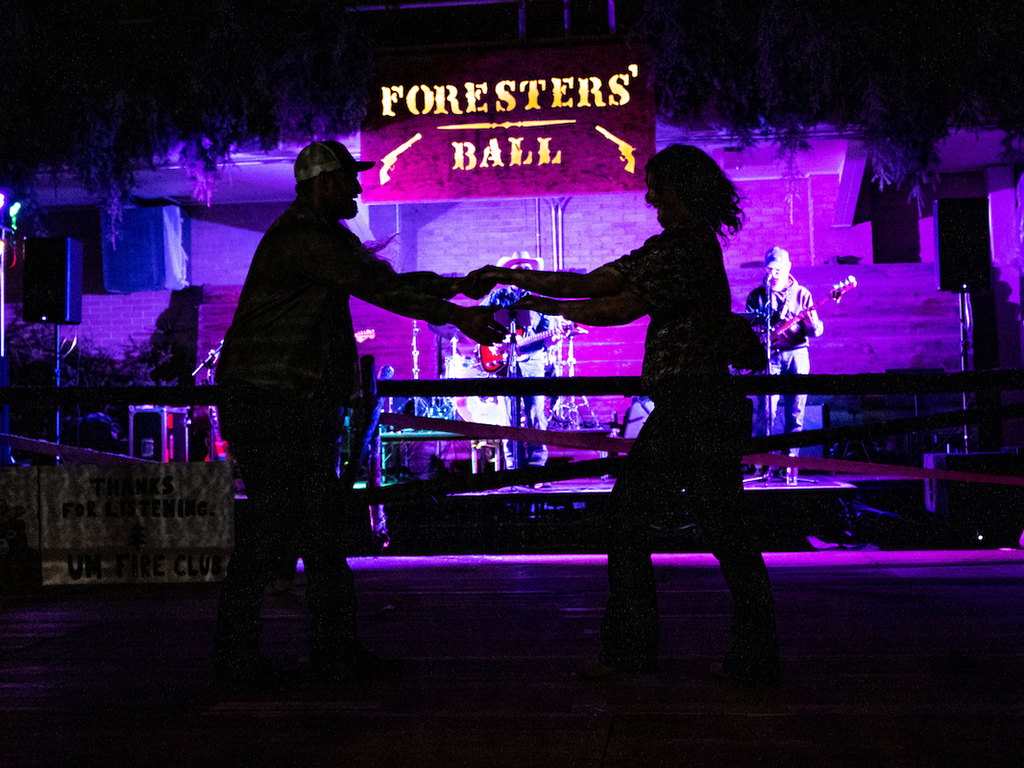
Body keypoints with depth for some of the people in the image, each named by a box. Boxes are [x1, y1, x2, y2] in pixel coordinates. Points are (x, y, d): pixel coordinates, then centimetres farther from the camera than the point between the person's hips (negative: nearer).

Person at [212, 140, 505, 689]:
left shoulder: (322, 235, 19)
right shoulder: (305, 237, -13)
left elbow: (382, 280, 22)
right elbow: (378, 288, -18)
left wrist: (457, 286, 19)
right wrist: (455, 316, -15)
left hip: (298, 406, 10)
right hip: (267, 402, -10)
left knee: (326, 528, 9)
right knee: (269, 526, -5)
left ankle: (335, 650, 16)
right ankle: (236, 657, 7)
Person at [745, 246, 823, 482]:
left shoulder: (801, 294, 10)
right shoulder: (757, 296, 10)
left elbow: (815, 332, 7)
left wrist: (812, 323, -15)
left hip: (796, 354, 1)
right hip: (768, 355, -1)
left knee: (795, 414, -1)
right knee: (764, 413, -8)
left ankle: (789, 465, 5)